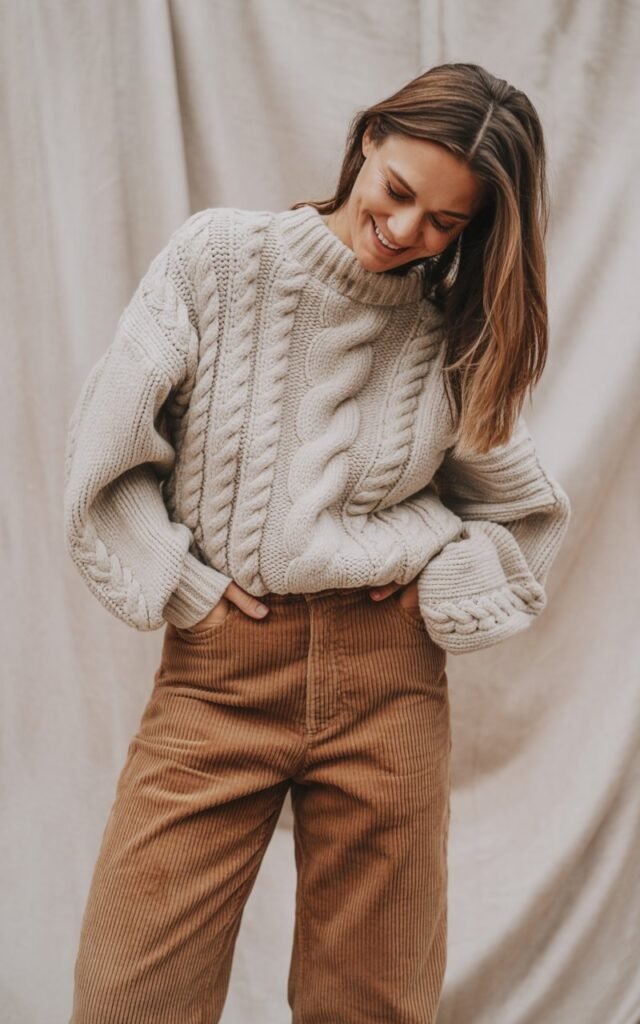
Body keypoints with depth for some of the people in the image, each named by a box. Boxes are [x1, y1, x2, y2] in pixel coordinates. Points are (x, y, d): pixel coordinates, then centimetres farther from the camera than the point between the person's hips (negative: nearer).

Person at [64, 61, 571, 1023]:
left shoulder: (458, 333, 4)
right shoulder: (220, 257, -2)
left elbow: (528, 508, 16)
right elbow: (106, 450, 0)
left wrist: (442, 576, 1)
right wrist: (179, 585, -4)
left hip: (388, 677, 2)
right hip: (219, 666, -1)